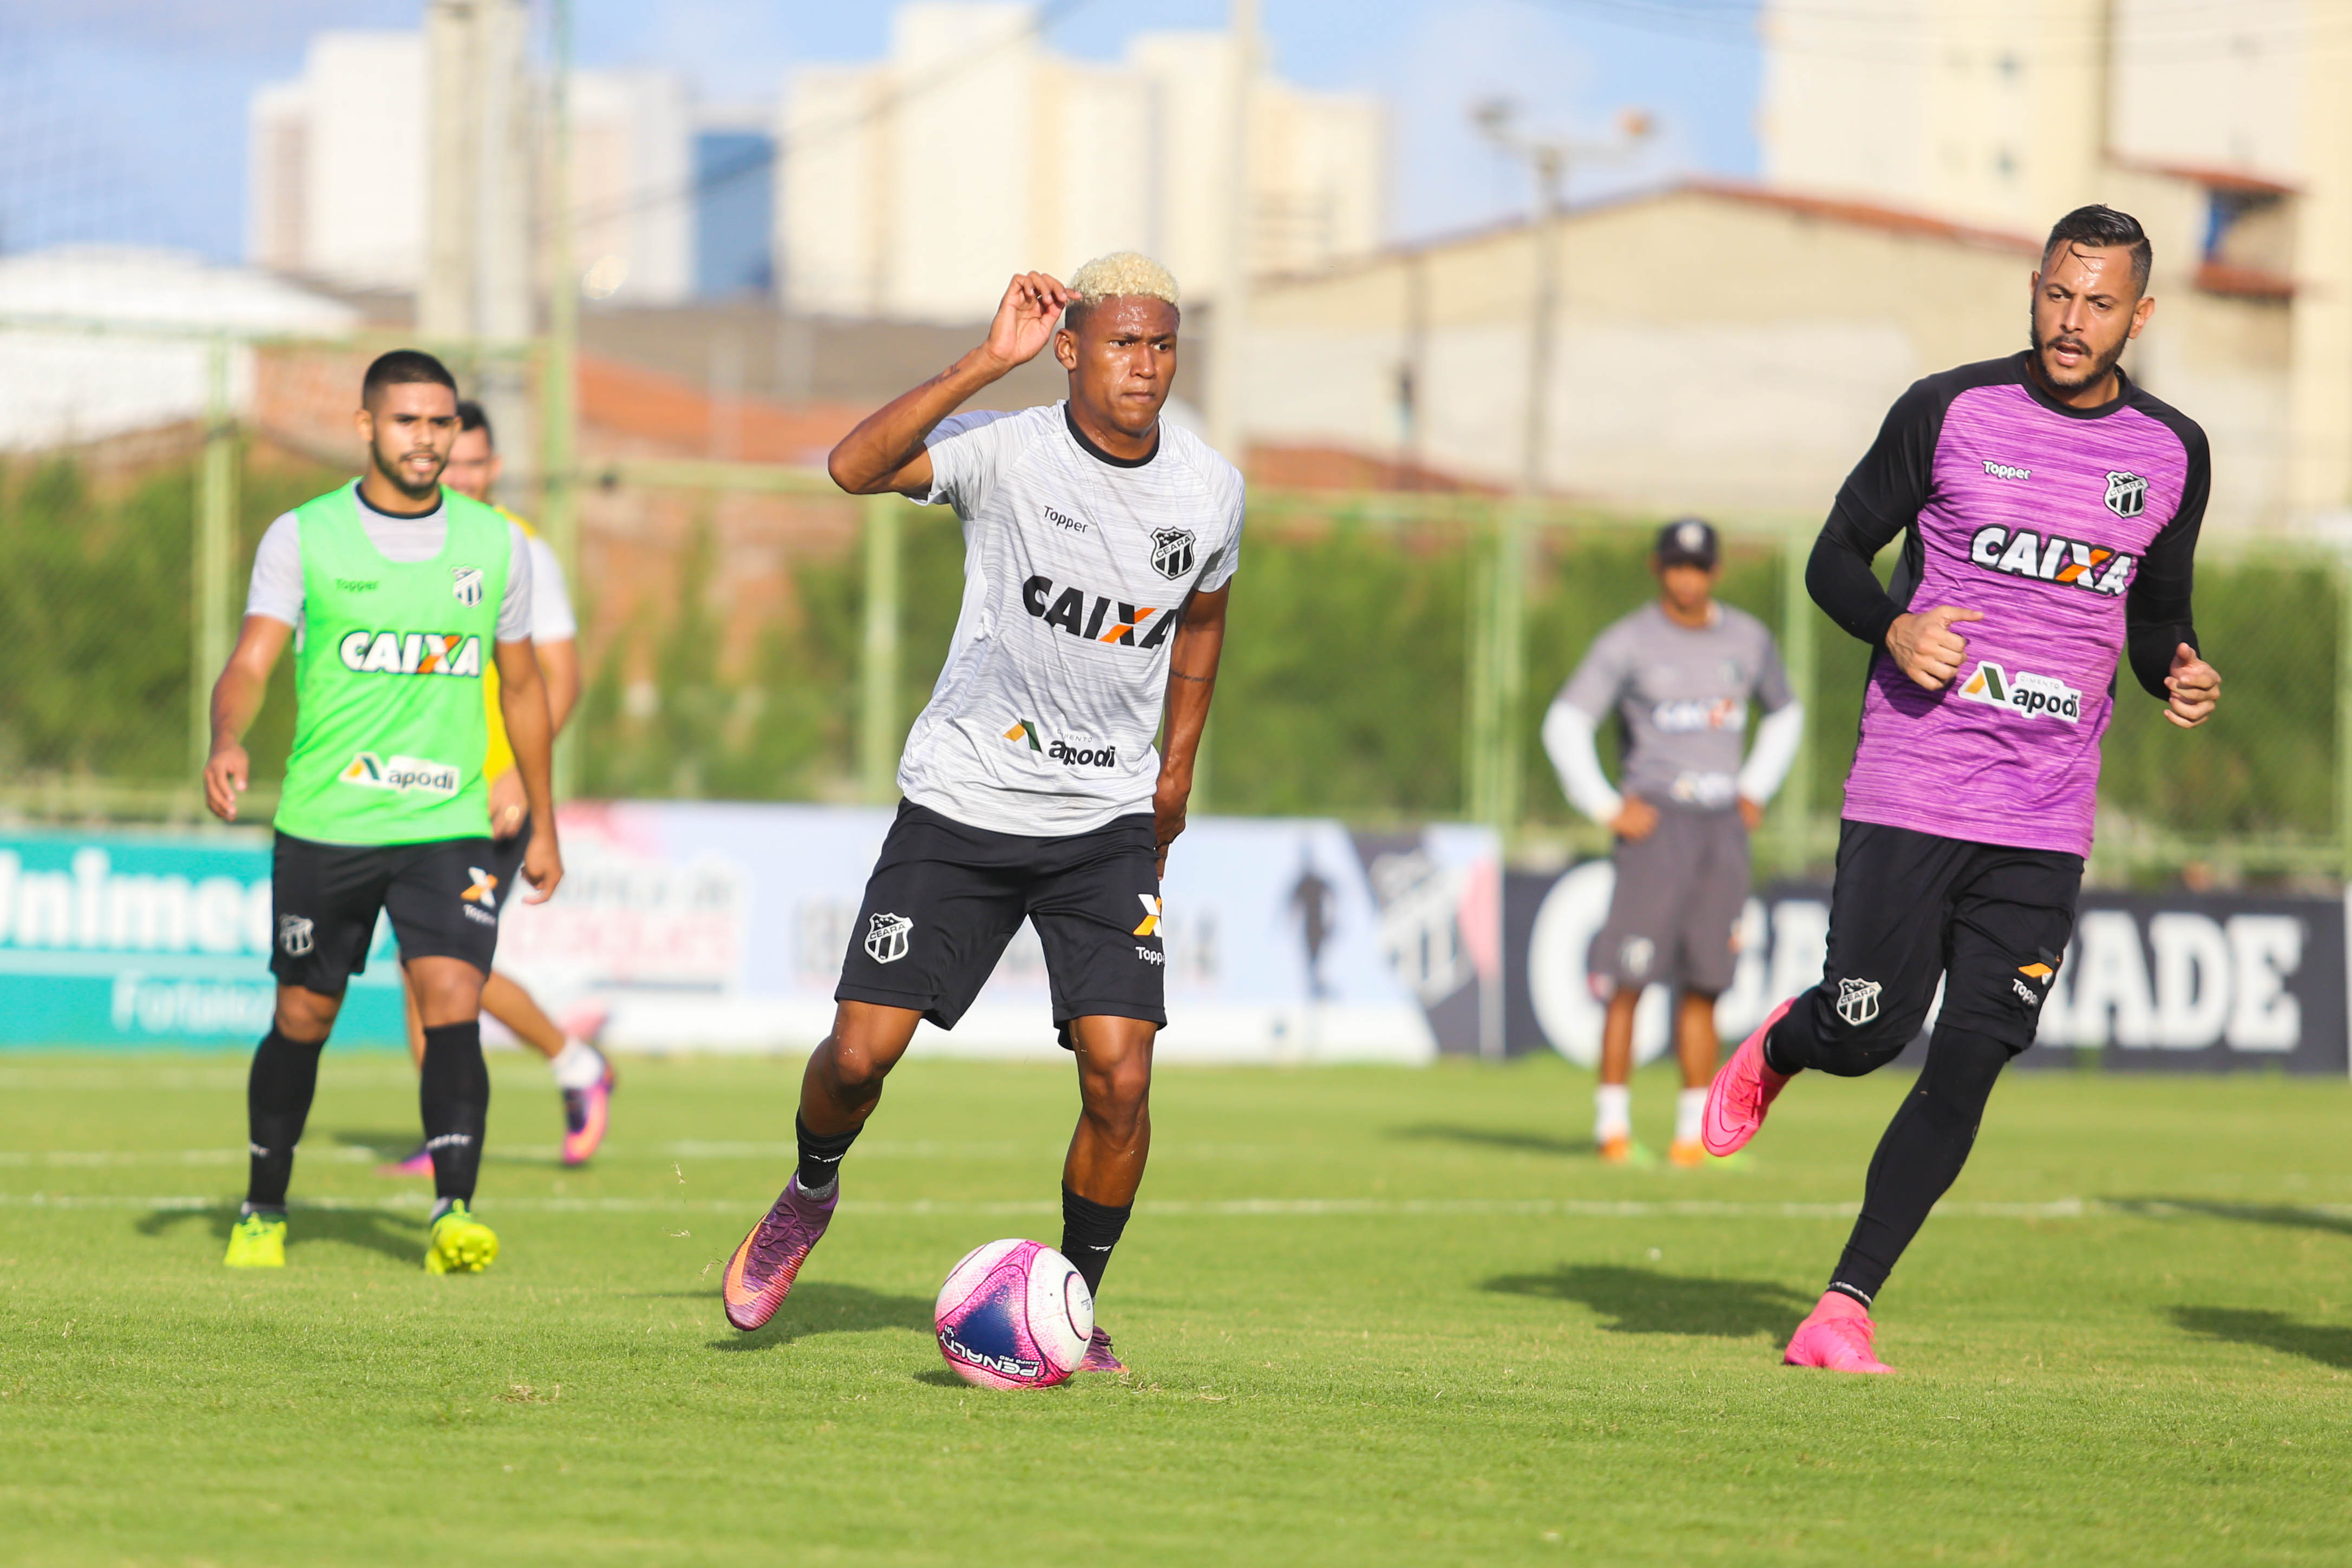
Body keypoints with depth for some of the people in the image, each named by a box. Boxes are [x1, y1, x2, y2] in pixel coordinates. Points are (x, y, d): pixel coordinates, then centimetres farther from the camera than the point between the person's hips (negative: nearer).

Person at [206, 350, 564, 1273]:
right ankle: (263, 1212, 28)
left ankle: (454, 1213, -23)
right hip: (322, 823, -1)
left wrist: (544, 824, 18)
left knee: (452, 1007, -18)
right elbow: (252, 662, -11)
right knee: (302, 1022, 9)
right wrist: (227, 743, -32)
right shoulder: (303, 538, -1)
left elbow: (521, 685, 17)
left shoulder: (495, 544, 7)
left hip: (449, 824, 1)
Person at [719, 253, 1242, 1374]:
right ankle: (812, 1195, 29)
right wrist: (986, 363, -39)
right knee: (860, 1054, -5)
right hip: (960, 806, -2)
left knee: (1119, 1079, -11)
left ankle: (1076, 1301, 10)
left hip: (1109, 820, 2)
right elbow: (855, 468, -32)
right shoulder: (1006, 451, -14)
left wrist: (1176, 772, 16)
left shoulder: (1208, 489, 0)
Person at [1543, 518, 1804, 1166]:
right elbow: (1565, 723, -5)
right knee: (1629, 977, -10)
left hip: (1724, 826, 4)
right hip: (1656, 820, -4)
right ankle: (1612, 1123, -5)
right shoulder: (1628, 643, -2)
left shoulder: (1749, 640, 11)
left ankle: (1693, 1130, 5)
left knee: (1703, 983, 2)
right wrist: (1605, 807, -10)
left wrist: (1756, 790, 15)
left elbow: (1785, 716, 27)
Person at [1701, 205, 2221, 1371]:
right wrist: (1893, 627, -15)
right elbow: (1835, 556, 5)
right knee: (1865, 1033, -7)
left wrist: (2179, 675, -2)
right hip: (1909, 792, -2)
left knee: (1967, 1071, -4)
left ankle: (1847, 1303, 5)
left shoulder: (2173, 454, 7)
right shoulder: (1948, 412, -2)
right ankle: (1775, 1051, 30)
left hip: (2046, 824, 2)